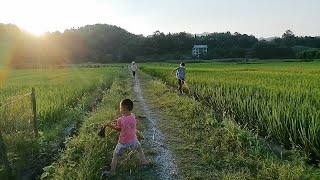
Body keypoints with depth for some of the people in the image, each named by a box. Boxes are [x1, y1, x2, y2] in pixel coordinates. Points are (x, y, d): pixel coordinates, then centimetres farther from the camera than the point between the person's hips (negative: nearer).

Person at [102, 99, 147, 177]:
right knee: (140, 149, 32)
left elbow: (119, 129, -8)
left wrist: (110, 125, 3)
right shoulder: (133, 116, -13)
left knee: (115, 155, 19)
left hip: (123, 142, -3)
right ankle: (145, 163, 40)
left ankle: (112, 172, 30)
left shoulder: (121, 120, -26)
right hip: (133, 140, 3)